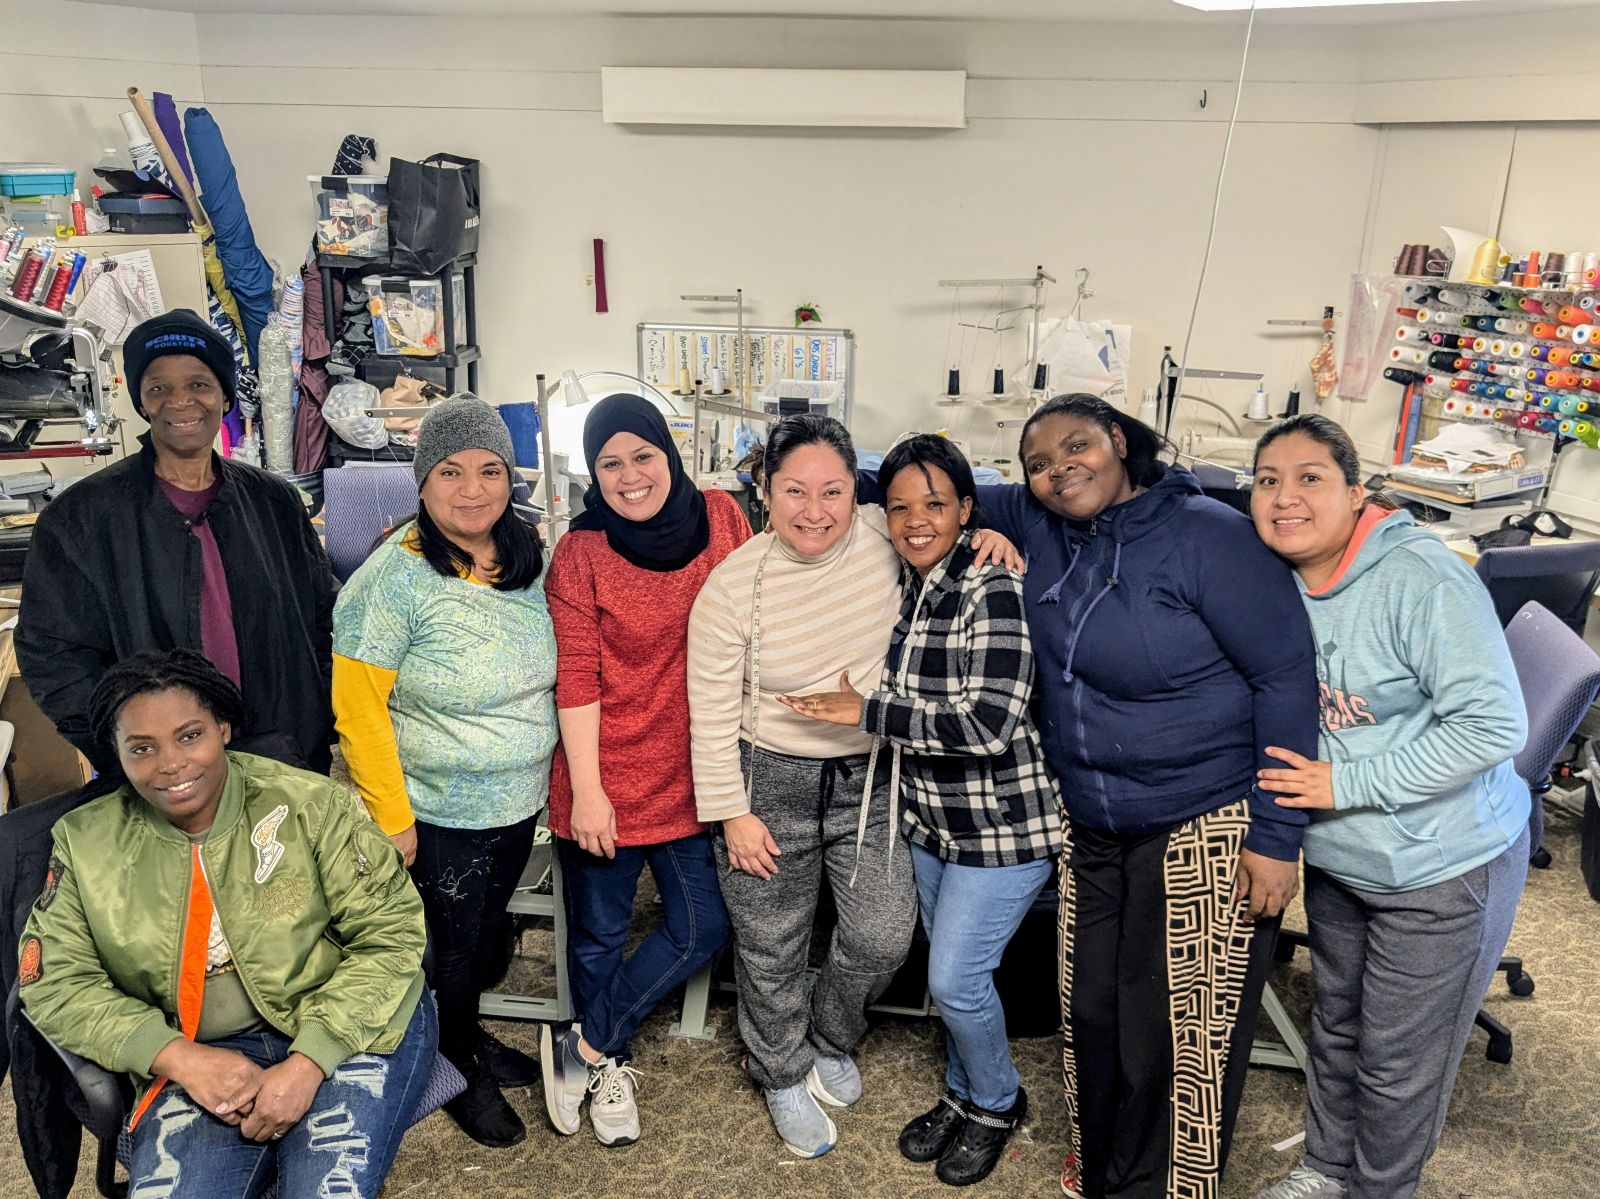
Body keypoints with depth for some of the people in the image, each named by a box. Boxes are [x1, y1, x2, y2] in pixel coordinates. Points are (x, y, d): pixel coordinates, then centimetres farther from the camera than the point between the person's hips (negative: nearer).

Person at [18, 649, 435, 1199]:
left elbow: (389, 936, -8)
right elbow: (54, 981, 2)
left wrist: (308, 1063, -19)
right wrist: (179, 1057, -13)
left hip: (352, 1024, -2)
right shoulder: (86, 842, 2)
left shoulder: (312, 804, -8)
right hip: (204, 1055, 3)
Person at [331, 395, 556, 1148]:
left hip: (521, 802, 5)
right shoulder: (395, 577, -21)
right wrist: (391, 818, -17)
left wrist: (563, 773, 5)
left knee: (490, 928, 24)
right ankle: (460, 1074, 40)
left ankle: (473, 1036, 50)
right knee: (453, 945, 14)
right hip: (439, 813, -5)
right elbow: (356, 707, -19)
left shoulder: (530, 558, -4)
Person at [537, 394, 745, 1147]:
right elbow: (575, 678, -12)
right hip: (608, 779, -3)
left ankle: (586, 1050, 25)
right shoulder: (580, 553, -10)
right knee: (599, 936, 12)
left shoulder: (721, 517, -2)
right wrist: (588, 791, -15)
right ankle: (609, 1068, 37)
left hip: (692, 774, 4)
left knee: (703, 928, 7)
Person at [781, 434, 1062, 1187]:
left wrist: (867, 712, -25)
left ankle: (997, 1104, 28)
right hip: (931, 817, 7)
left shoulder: (991, 590, -21)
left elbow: (989, 724, -29)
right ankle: (964, 1095, 42)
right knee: (951, 972, 19)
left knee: (955, 979, 1)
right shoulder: (903, 586, 1)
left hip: (1003, 824, -7)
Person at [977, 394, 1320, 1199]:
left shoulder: (1206, 535, -16)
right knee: (1090, 1014, 18)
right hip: (1090, 827, 6)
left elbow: (1286, 676, -15)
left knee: (1188, 1034, 4)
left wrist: (1276, 836, -16)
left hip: (1205, 829, -6)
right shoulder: (1038, 525, 0)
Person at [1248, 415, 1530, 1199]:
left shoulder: (1423, 582, -26)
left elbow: (1494, 725, -26)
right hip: (1338, 861, 6)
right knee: (1336, 1028, 24)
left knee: (1399, 1065, 10)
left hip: (1444, 870, -6)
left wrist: (1347, 782, -25)